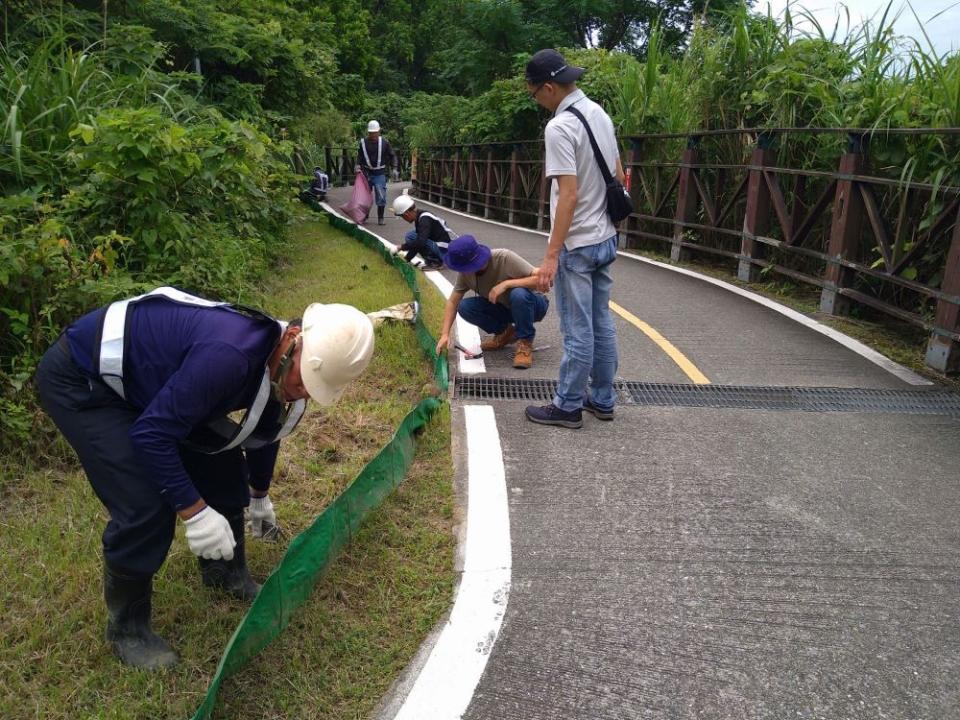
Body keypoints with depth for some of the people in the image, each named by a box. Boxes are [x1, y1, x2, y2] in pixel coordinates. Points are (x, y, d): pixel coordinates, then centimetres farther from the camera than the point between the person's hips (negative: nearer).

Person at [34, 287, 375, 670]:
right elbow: (151, 435, -32)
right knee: (147, 507, -15)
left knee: (222, 463, 8)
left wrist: (259, 497, 29)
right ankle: (126, 629, 10)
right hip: (79, 379, -9)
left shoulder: (279, 366, -7)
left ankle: (226, 573, 31)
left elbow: (263, 431, 14)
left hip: (141, 376, 9)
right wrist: (195, 512, -28)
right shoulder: (229, 355, -38)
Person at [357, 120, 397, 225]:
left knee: (381, 197, -4)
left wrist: (394, 168, -7)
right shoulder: (363, 143, 0)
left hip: (380, 174, -2)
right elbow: (359, 157, 12)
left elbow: (392, 156, 5)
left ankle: (380, 218, 8)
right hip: (366, 173, 2)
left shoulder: (384, 143, -3)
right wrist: (358, 166, -4)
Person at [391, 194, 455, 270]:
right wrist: (407, 259, 12)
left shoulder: (425, 219, -18)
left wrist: (402, 247, -19)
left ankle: (435, 262, -8)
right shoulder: (419, 218, 11)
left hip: (446, 251, -10)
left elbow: (420, 242, -30)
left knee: (410, 237, -16)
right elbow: (416, 243, 17)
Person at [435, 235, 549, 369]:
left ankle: (525, 342, -16)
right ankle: (505, 332, 4)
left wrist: (506, 284, -38)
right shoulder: (466, 272, -14)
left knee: (518, 294, -39)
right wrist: (445, 334, -17)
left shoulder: (505, 258, -29)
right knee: (464, 307, -17)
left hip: (531, 304, -5)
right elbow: (453, 302, -7)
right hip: (505, 308, 5)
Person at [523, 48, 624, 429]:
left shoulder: (560, 127, -19)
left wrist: (551, 255, -24)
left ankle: (568, 407, 12)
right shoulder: (599, 113, 9)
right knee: (602, 323, 14)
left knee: (578, 331, 0)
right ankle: (602, 400, 25)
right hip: (606, 238, 9)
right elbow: (619, 177, 15)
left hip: (577, 244, -9)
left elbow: (569, 194, -24)